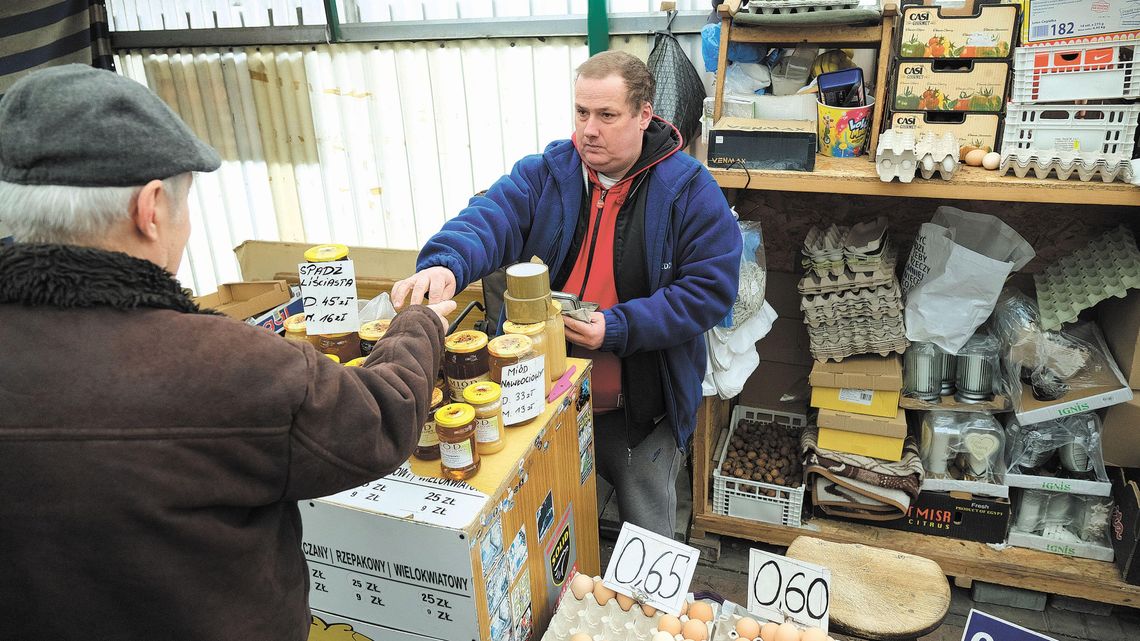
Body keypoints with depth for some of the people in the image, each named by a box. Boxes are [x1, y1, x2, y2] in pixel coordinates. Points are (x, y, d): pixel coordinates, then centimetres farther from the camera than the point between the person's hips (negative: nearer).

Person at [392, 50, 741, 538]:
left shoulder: (689, 189, -9)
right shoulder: (544, 173, -3)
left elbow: (710, 287, -12)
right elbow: (488, 221, -19)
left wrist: (620, 328, -22)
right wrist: (445, 264, -42)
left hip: (639, 408, -2)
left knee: (649, 542, 17)